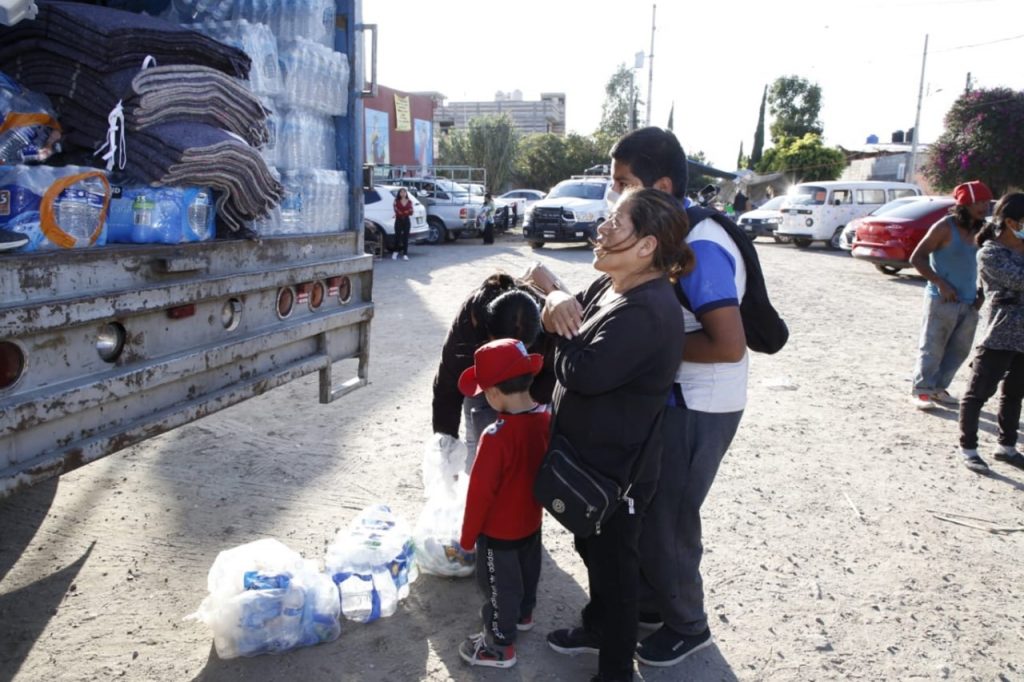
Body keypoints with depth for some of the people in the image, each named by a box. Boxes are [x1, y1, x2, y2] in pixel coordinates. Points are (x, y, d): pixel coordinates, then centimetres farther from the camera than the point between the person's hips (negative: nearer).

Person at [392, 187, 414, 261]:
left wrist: (402, 213, -8)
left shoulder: (409, 202, 8)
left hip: (406, 220, 2)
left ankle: (405, 254, 1)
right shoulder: (396, 201, 3)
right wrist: (405, 212, -9)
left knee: (406, 237, -1)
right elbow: (396, 211, -8)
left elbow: (411, 212, 2)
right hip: (398, 220, -2)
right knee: (397, 236, -4)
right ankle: (396, 252, 13)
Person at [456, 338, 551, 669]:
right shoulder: (548, 417, -13)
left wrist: (468, 535, -11)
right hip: (531, 521, 7)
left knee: (499, 586, 13)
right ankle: (522, 614, 53)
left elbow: (480, 491, -25)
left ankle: (499, 646, 30)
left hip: (499, 530, -7)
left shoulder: (497, 436, -34)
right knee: (526, 572, 29)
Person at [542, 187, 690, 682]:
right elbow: (571, 323, 10)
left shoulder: (646, 312, -29)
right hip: (591, 456, 10)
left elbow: (582, 372, -33)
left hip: (617, 469, -10)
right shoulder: (609, 286, 3)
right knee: (592, 548, 27)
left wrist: (565, 328, -15)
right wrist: (558, 304, -14)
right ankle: (597, 627, 50)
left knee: (612, 561, 9)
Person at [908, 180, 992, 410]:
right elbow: (916, 258, -10)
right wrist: (941, 284, -16)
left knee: (959, 350, 11)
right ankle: (921, 391, 8)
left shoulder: (980, 231, 9)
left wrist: (981, 292, 7)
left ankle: (939, 388, 24)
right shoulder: (945, 227, -9)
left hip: (969, 303, 7)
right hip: (942, 301, -6)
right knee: (932, 349, -1)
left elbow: (981, 263, 21)